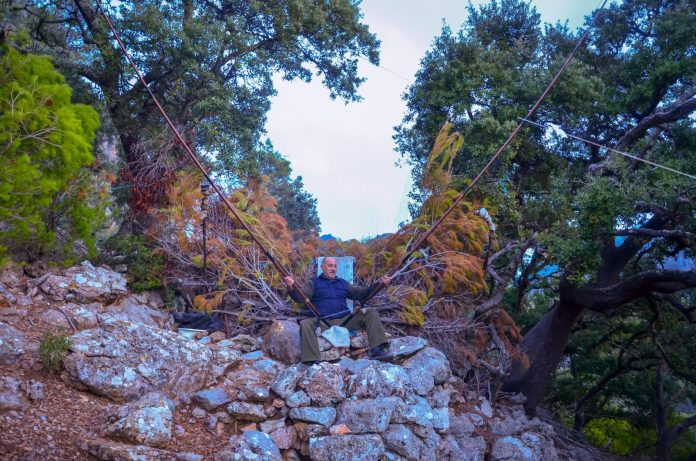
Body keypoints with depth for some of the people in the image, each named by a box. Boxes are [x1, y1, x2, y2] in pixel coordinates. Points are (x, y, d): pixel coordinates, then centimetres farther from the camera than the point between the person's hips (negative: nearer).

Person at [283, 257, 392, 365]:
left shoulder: (343, 283, 25)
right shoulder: (314, 283, 13)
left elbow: (361, 293, 19)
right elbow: (300, 296, -4)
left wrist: (379, 284, 4)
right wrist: (291, 287, -28)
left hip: (345, 320, 3)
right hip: (323, 322, -3)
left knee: (370, 313, -12)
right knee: (305, 324, -33)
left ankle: (377, 349, -23)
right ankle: (312, 361, -37)